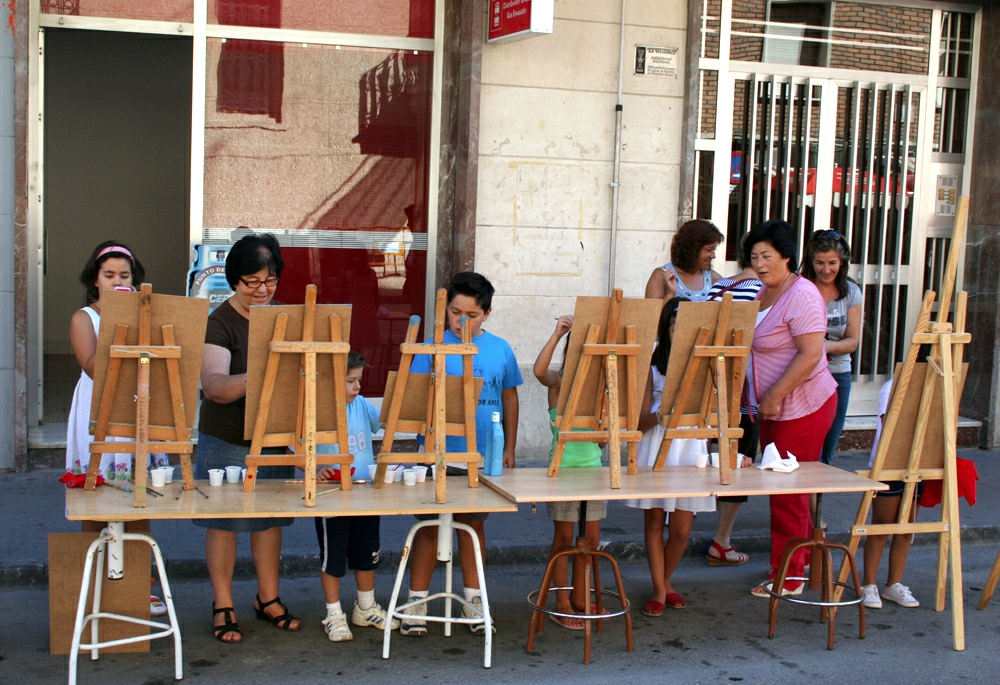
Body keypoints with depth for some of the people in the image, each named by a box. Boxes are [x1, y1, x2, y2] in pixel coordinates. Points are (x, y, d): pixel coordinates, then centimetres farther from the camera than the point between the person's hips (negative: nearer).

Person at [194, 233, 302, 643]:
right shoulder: (220, 323, -14)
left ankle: (268, 599, 27)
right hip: (227, 440, -5)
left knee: (270, 518, 13)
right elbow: (213, 385, -27)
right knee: (224, 522, 4)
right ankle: (223, 606, 16)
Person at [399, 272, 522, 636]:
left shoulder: (500, 350, 3)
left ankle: (473, 598, 28)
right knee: (429, 525, 4)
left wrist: (509, 448, 10)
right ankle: (417, 600, 15)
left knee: (473, 524, 15)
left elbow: (509, 399, 11)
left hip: (484, 455, 2)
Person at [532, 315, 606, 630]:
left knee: (591, 538, 11)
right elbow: (539, 370, -32)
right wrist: (557, 333, -28)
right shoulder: (558, 381, -7)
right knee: (564, 537, 4)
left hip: (592, 465, 5)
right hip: (563, 467, -5)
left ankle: (580, 599, 25)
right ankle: (562, 606, 12)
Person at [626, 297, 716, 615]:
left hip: (690, 446, 1)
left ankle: (666, 581, 28)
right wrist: (659, 416, -23)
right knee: (654, 520, 4)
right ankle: (659, 590, 17)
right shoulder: (652, 367, -1)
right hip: (657, 446, -1)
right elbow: (641, 421, -3)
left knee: (681, 529, 4)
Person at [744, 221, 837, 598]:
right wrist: (756, 397, 13)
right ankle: (802, 560, 28)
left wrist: (774, 396, -23)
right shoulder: (764, 293, 12)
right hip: (773, 408, 9)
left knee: (788, 493, -2)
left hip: (803, 409, -9)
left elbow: (809, 355, -24)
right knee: (782, 489, 15)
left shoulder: (802, 296, -17)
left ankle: (788, 576, 8)